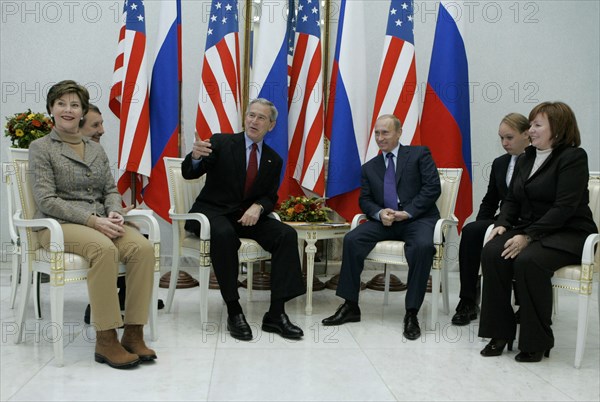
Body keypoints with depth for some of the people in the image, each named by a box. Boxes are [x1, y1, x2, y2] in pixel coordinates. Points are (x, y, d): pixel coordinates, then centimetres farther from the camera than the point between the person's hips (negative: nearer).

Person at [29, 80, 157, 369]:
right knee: (104, 248, -37)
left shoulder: (96, 149, 19)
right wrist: (92, 219, -19)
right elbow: (46, 200, -8)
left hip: (100, 222, 5)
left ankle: (133, 334, -21)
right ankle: (105, 341, -28)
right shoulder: (41, 148, 3)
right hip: (58, 225, -5)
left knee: (143, 247, -26)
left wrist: (114, 214, -10)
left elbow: (111, 190, 15)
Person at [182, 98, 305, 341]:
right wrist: (195, 156, -36)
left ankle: (276, 313, -19)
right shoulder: (221, 142, -2)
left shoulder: (274, 160, 10)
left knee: (287, 235, -21)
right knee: (224, 234, -38)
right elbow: (188, 173, -11)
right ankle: (234, 311, -26)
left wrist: (257, 207, -17)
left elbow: (270, 197, 8)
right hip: (213, 211, -4)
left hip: (247, 216, 4)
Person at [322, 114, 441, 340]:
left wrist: (408, 212, -15)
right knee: (351, 240, -21)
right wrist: (379, 213, -12)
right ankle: (350, 306, -11)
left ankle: (412, 313, -24)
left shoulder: (419, 154, 5)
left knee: (423, 246, -36)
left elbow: (432, 187, -5)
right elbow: (365, 200, 11)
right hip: (385, 220, 4)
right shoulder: (369, 167, 18)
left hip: (418, 218, -4)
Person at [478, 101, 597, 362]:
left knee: (528, 260, -34)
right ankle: (500, 333, -15)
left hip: (568, 234, -6)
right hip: (529, 230, 6)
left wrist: (528, 236, -24)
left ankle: (537, 342, -16)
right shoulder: (525, 159, 15)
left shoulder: (573, 157, -8)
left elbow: (564, 207, -18)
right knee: (492, 252, -23)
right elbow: (512, 199, 15)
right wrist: (502, 224, -6)